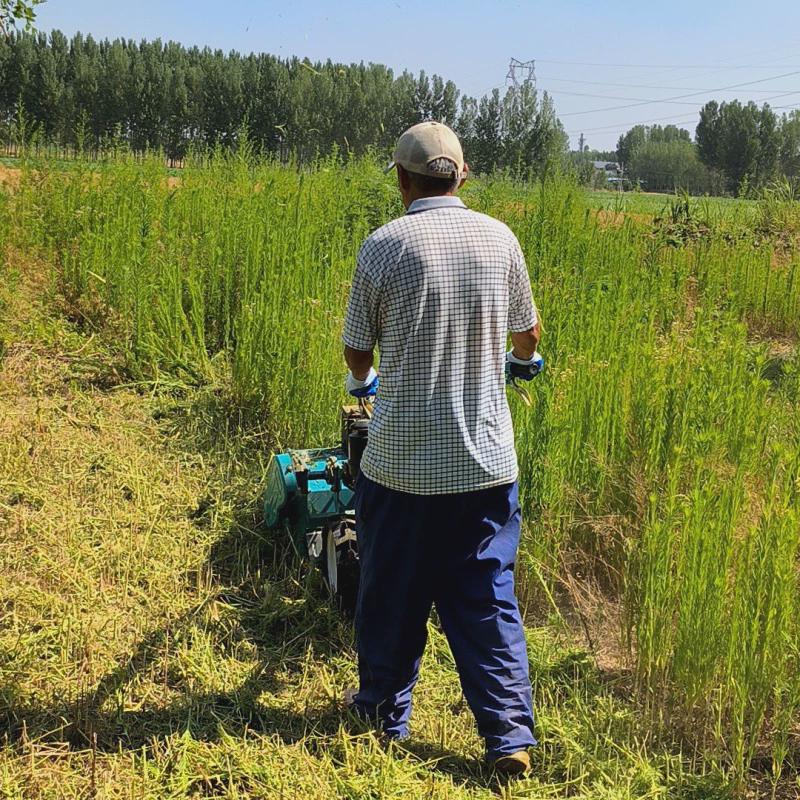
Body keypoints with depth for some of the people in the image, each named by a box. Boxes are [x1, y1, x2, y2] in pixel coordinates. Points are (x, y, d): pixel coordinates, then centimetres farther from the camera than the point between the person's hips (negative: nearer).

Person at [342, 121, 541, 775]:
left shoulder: (384, 246, -9)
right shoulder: (499, 238, -1)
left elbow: (357, 352, 2)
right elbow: (527, 334, 13)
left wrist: (361, 381, 26)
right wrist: (520, 360, 38)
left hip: (402, 462, -2)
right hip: (487, 459, 2)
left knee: (393, 596, 15)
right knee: (488, 599, 12)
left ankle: (384, 713, 32)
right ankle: (511, 735, 13)